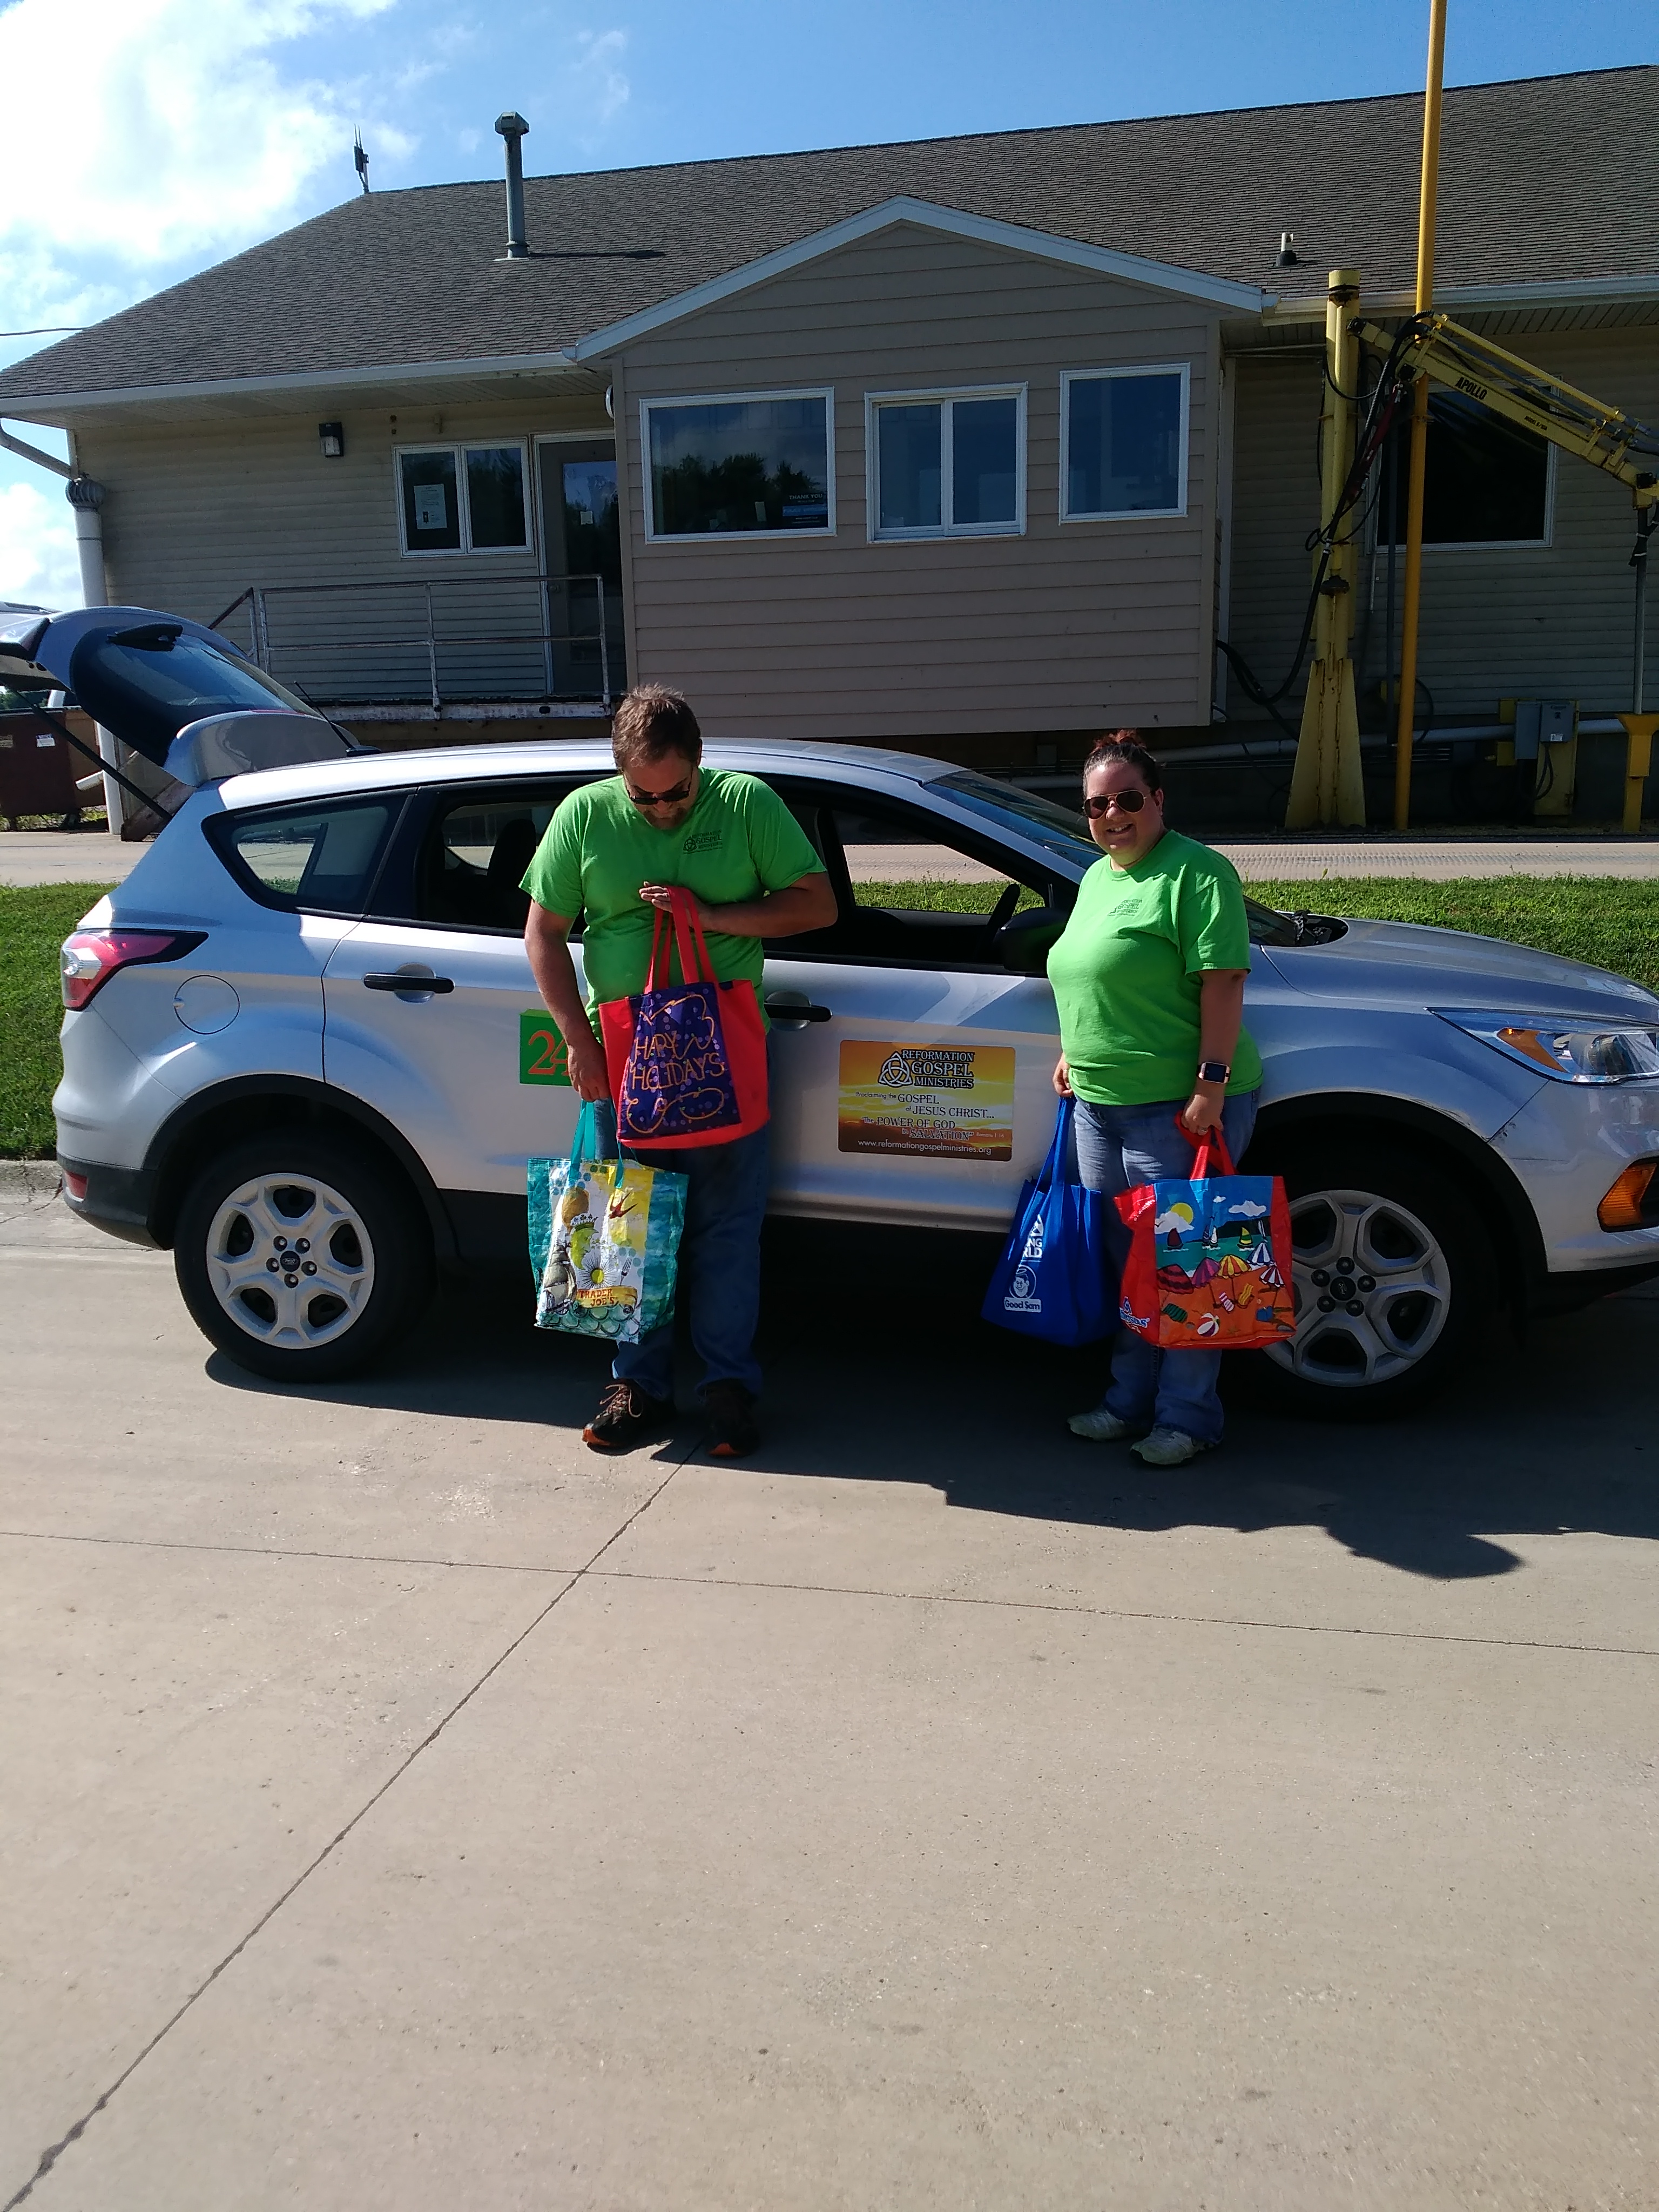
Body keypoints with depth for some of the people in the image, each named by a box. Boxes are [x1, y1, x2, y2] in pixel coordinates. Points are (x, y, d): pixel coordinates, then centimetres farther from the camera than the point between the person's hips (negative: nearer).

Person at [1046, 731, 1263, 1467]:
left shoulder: (1196, 872, -10)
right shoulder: (1096, 878, 16)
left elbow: (1222, 982, -17)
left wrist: (1211, 1084, -22)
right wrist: (1074, 1053, 20)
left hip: (1178, 1106, -8)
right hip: (1099, 1103, 8)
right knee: (1125, 1259, 16)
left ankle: (1187, 1417, 13)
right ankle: (1130, 1401, 29)